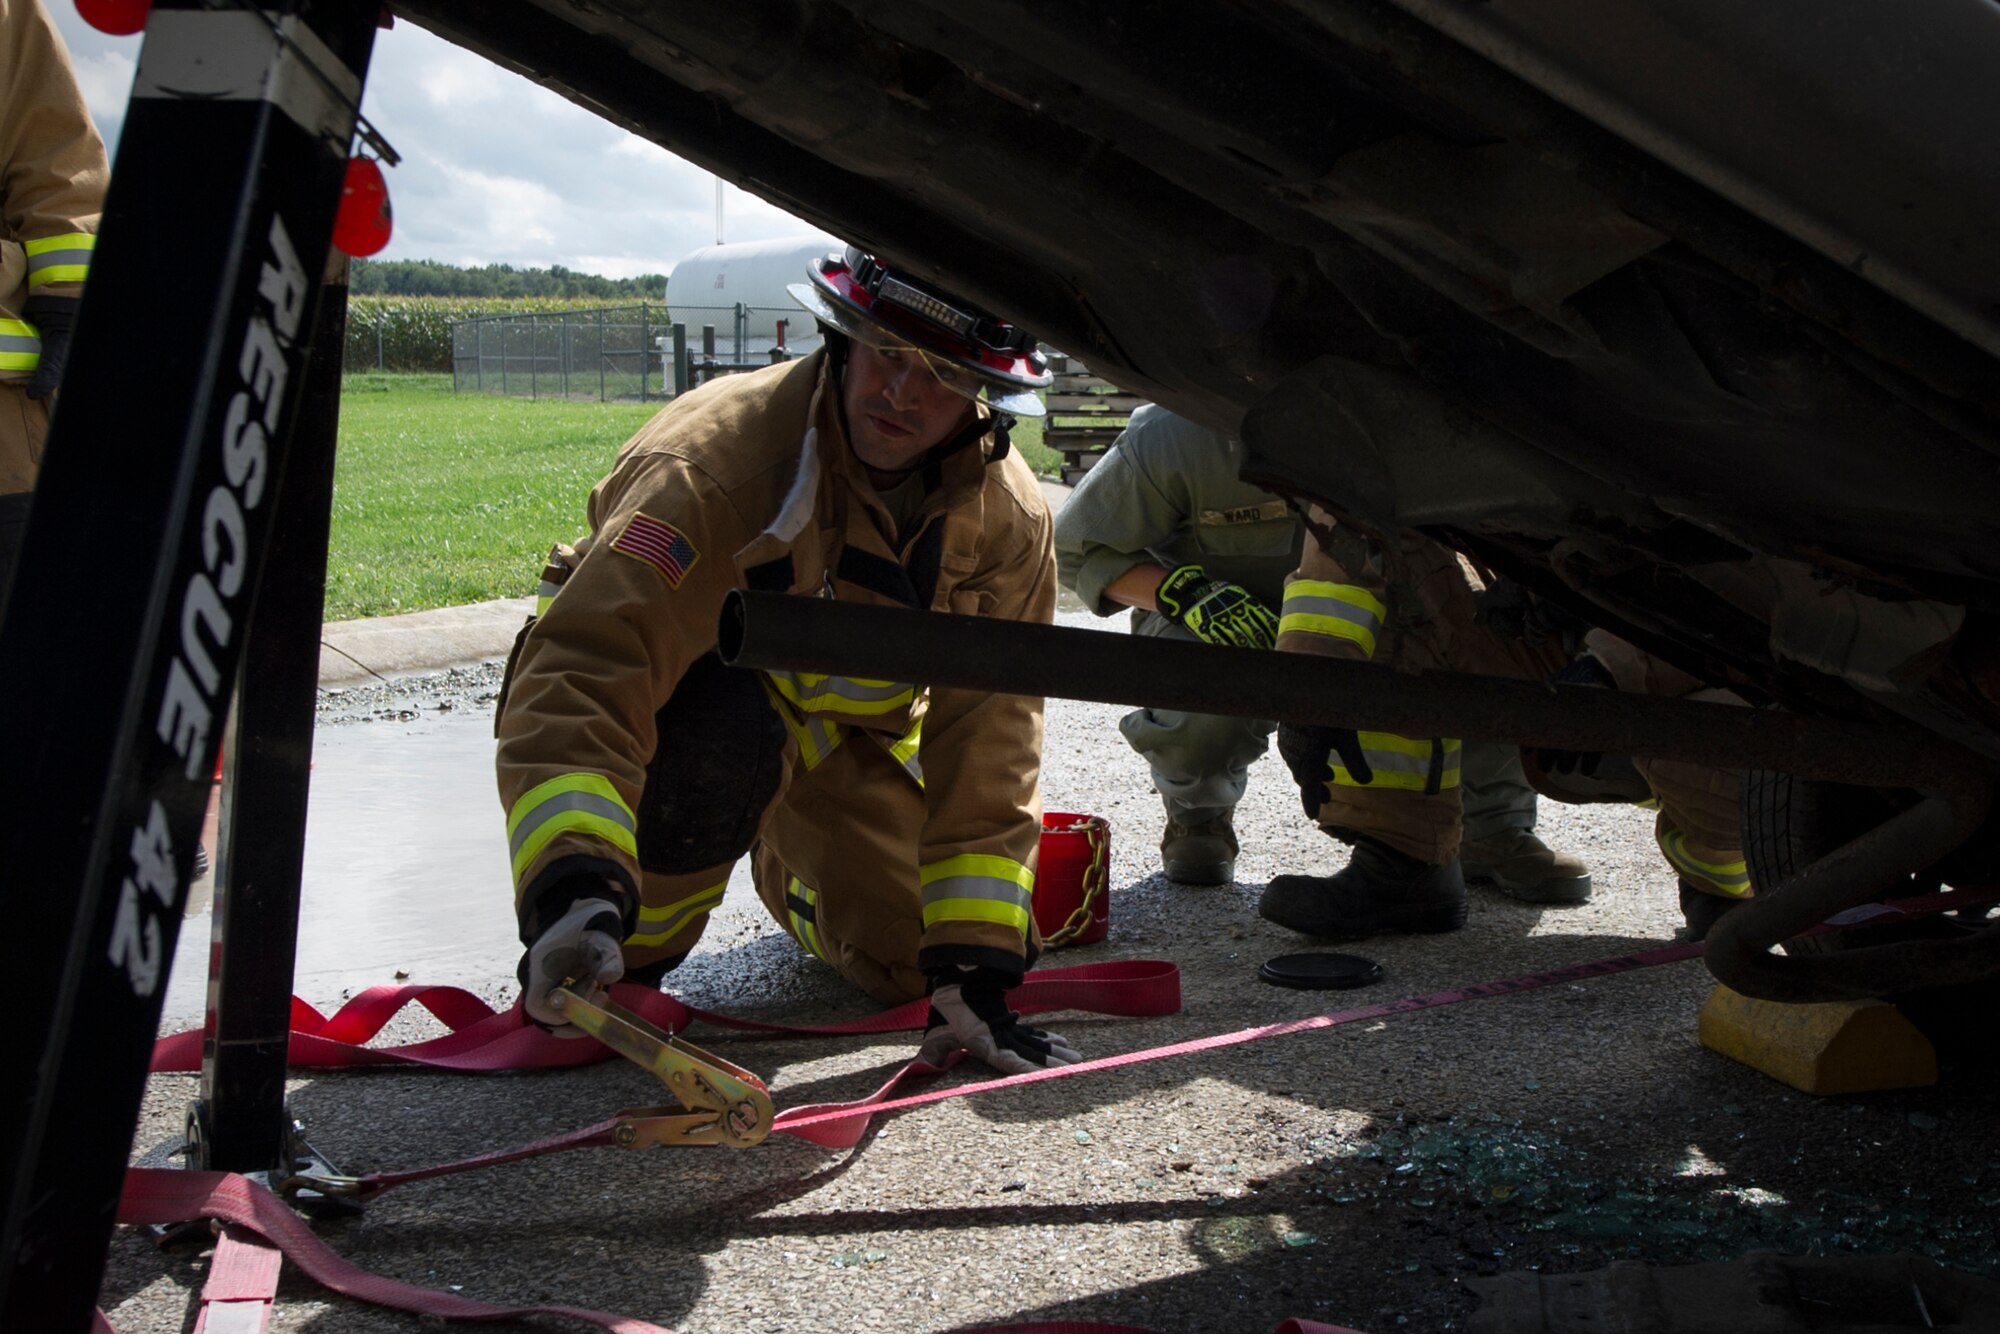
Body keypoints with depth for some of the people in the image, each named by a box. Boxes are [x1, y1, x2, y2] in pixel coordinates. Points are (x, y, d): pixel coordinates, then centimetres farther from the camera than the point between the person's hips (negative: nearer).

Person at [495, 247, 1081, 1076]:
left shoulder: (1009, 518, -20)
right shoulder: (714, 457, -36)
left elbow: (987, 742, -18)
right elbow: (579, 674, -45)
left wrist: (974, 975, -24)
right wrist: (572, 890, -61)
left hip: (847, 732, 5)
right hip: (690, 692, -5)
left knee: (923, 958, -2)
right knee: (721, 732, -40)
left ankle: (789, 870, 32)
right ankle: (626, 969, -11)